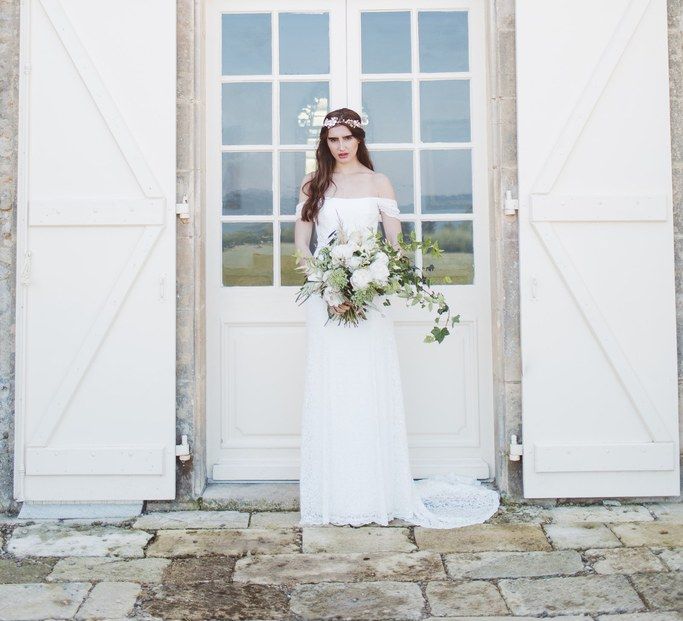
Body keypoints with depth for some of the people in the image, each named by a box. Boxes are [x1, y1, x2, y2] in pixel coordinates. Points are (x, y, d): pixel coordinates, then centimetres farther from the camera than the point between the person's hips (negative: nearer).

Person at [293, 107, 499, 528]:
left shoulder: (379, 183, 7)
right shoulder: (313, 185, 10)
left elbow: (395, 244, 3)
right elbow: (302, 244, 4)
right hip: (325, 297, 1)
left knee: (372, 390, 0)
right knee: (330, 393, 1)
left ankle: (378, 496, 9)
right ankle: (334, 498, 9)